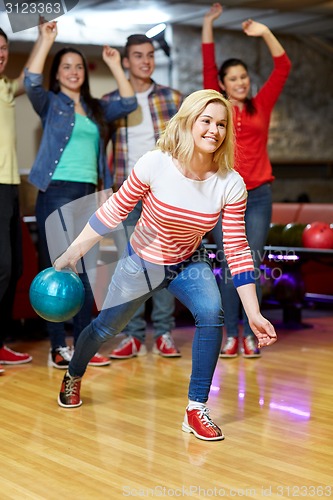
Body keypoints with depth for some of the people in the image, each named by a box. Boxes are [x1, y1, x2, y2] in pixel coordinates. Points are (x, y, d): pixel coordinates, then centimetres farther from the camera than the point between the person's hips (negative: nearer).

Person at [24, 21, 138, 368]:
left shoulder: (95, 108, 17)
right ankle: (58, 347, 0)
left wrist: (114, 65, 5)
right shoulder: (50, 103, 4)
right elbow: (31, 83, -15)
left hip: (87, 193, 5)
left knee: (86, 271, 5)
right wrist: (46, 41, -16)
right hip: (56, 192, -5)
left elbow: (128, 104, 8)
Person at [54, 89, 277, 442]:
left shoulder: (231, 184, -22)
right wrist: (72, 253, -13)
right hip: (141, 262, -1)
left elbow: (237, 251, -18)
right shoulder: (155, 164, -27)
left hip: (190, 264, 1)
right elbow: (113, 211, -15)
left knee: (212, 312, -27)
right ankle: (73, 377, 48)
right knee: (105, 328, 13)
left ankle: (196, 411, -15)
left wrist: (254, 314, -20)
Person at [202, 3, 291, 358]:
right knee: (229, 266, 1)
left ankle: (250, 333, 6)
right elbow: (208, 68, 4)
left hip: (258, 196, 0)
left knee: (252, 265, 0)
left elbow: (282, 68, 3)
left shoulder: (261, 106, 9)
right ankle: (231, 334, 6)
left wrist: (265, 33, -6)